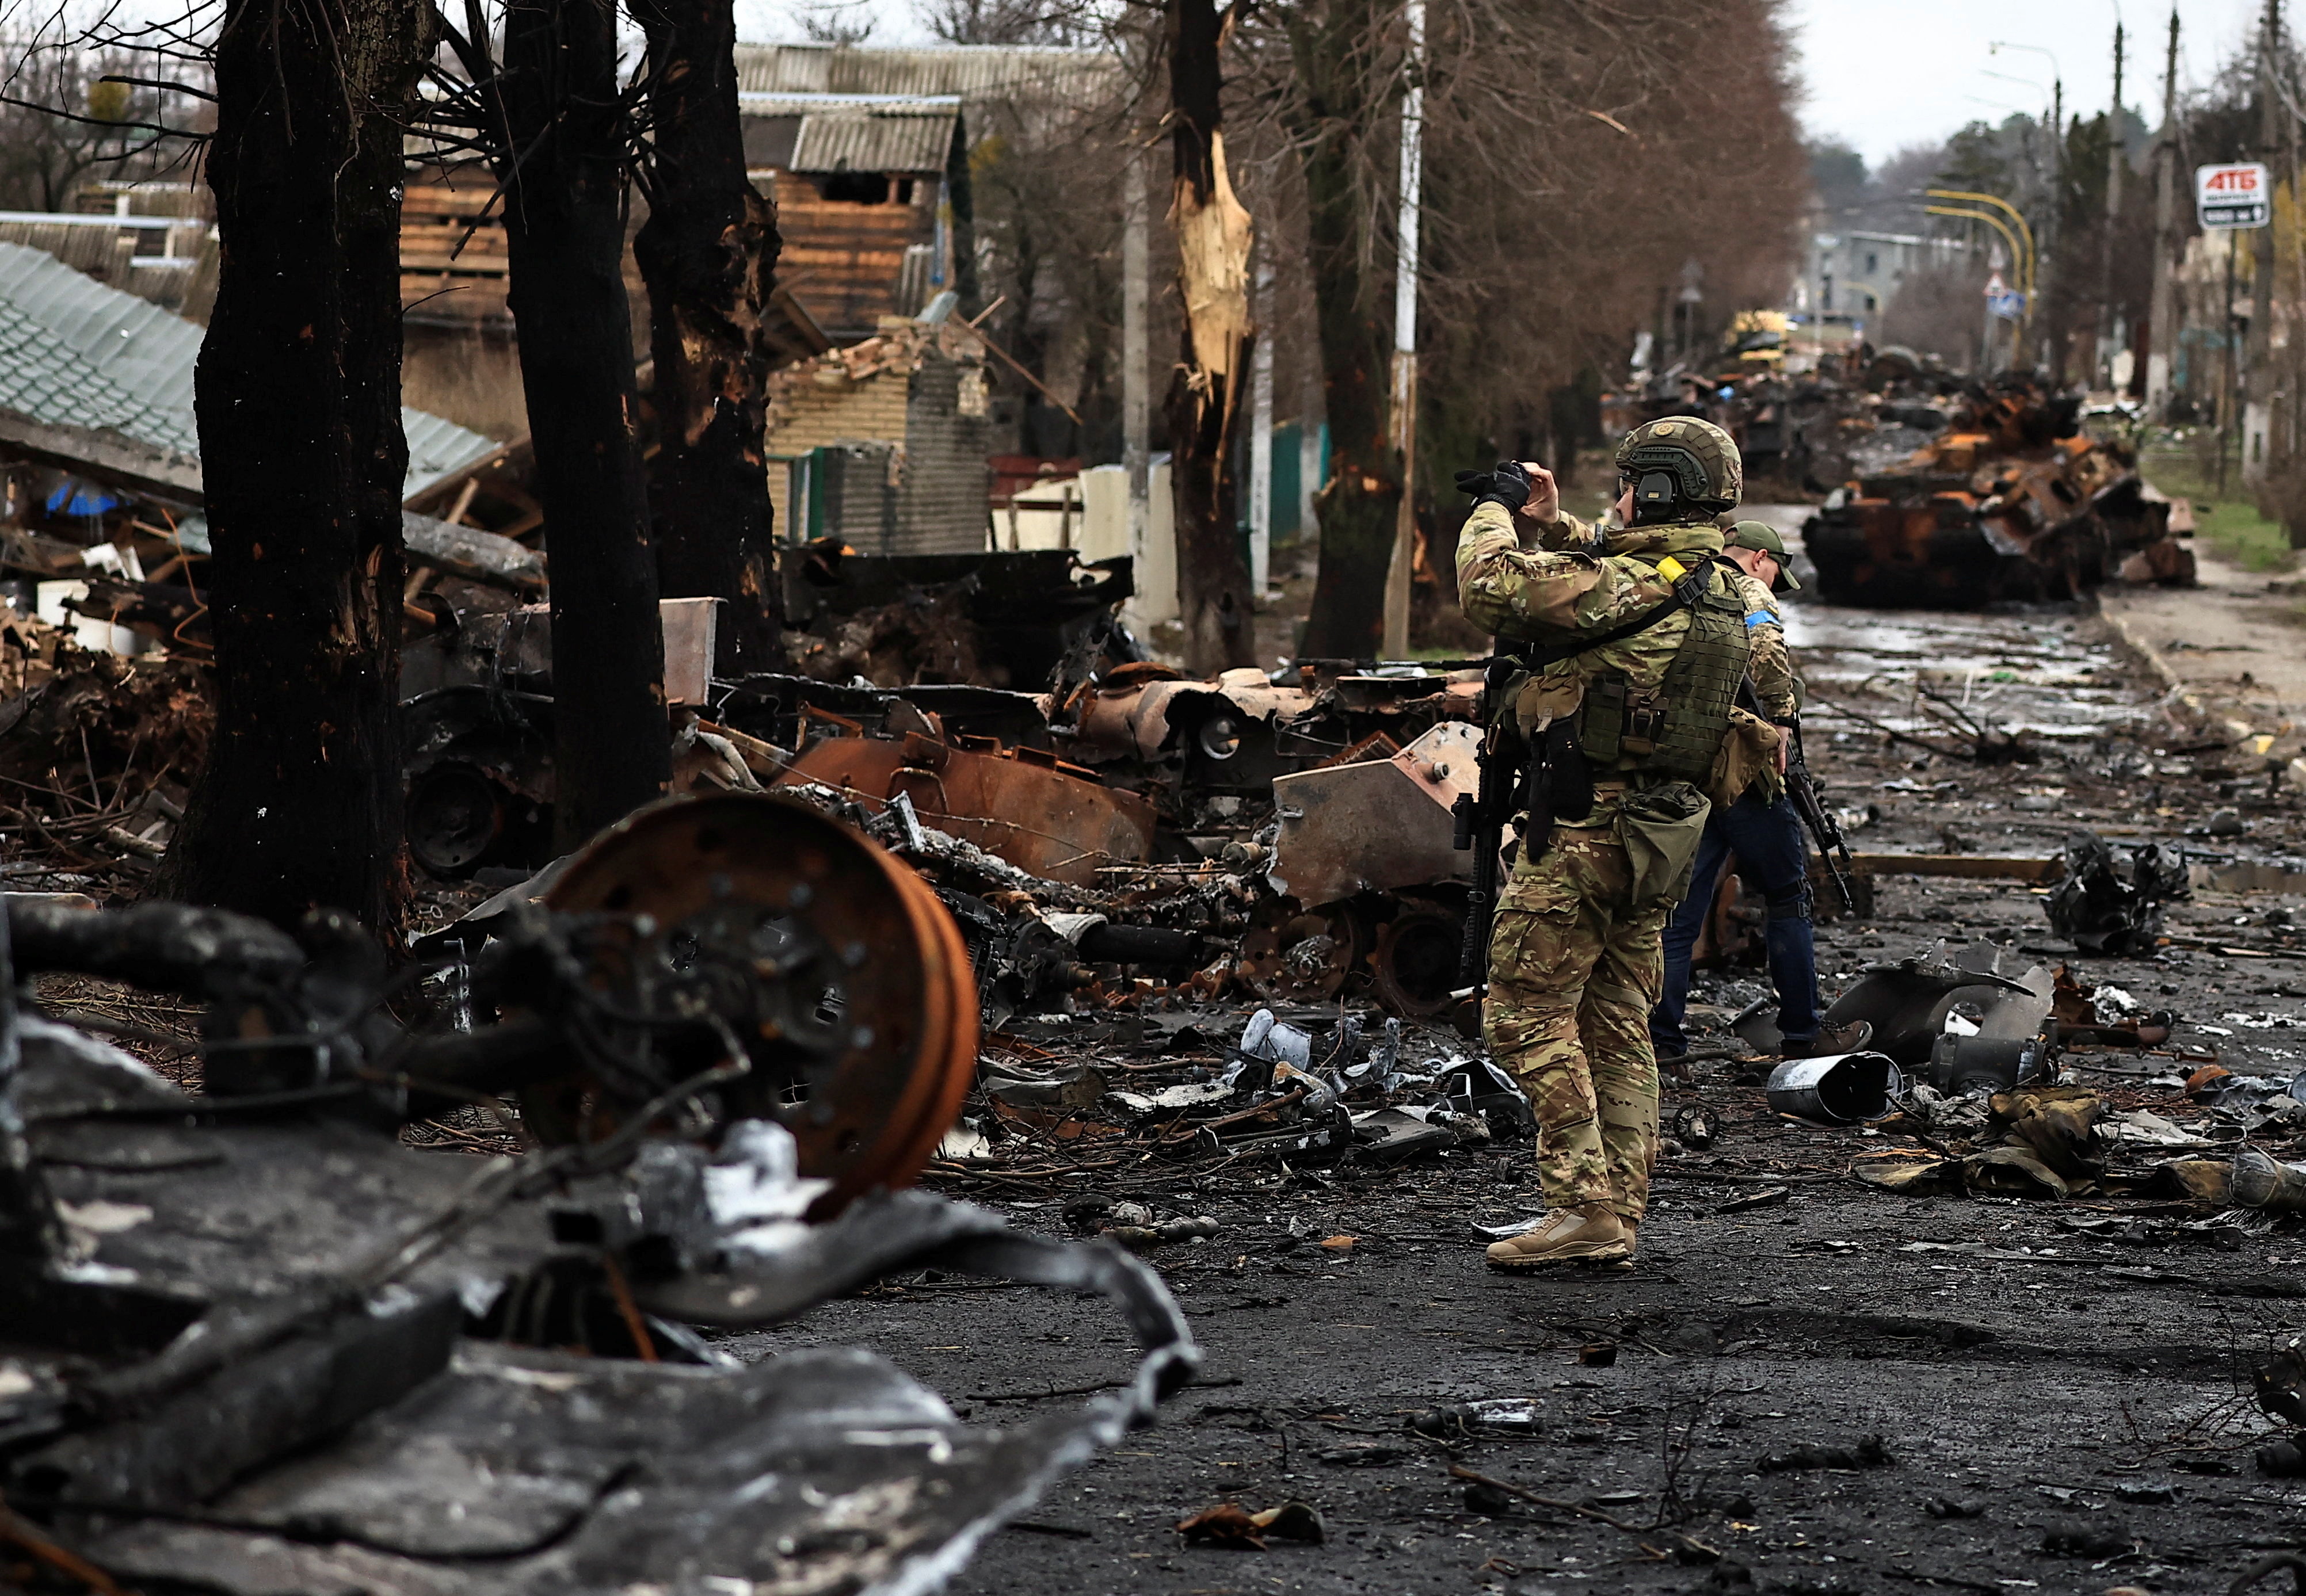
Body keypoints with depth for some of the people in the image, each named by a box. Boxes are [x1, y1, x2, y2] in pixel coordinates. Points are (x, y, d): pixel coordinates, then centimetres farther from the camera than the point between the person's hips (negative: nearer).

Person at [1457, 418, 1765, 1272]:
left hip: (1583, 834, -9)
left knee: (1526, 1016, -3)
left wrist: (1496, 511, -6)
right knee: (1617, 1026, 13)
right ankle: (1620, 1216, 15)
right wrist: (1551, 523, 20)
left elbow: (1490, 588, -23)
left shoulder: (1624, 588, -20)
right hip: (1656, 839, 9)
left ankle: (1583, 1208, -8)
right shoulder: (1718, 592, 9)